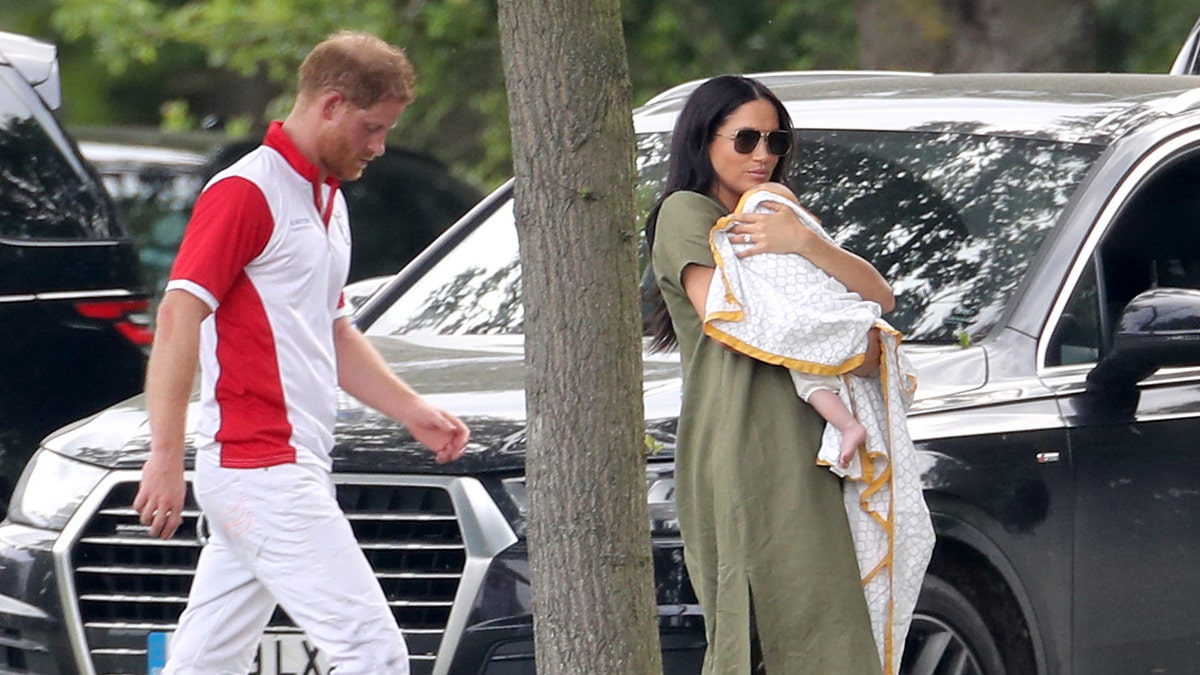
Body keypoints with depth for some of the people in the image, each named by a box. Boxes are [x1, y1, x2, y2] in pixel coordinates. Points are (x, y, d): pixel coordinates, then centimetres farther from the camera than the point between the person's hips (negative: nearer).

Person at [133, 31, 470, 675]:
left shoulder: (328, 199, 20)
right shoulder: (245, 192, -10)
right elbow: (178, 317, -17)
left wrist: (413, 411, 17)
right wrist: (166, 455, -23)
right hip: (262, 470, -10)